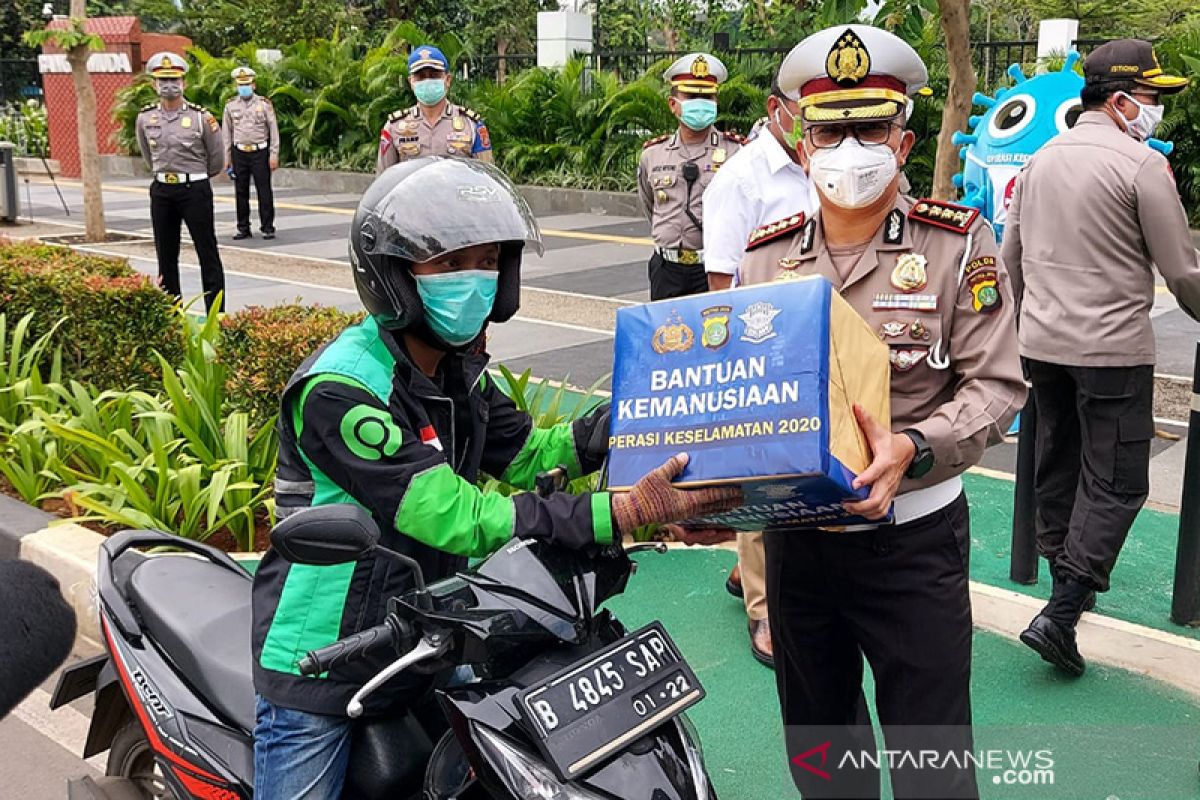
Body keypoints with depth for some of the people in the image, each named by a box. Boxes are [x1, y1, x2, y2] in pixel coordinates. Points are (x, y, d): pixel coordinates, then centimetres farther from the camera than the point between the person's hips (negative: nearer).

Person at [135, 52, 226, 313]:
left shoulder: (201, 117, -8)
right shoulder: (145, 118, 3)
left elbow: (215, 162, 3)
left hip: (195, 190, -4)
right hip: (161, 191, 4)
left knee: (207, 253, -2)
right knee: (166, 255, 10)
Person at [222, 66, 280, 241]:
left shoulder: (264, 104, 0)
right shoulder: (230, 106, 8)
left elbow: (274, 130, 0)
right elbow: (226, 133, 11)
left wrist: (274, 155, -6)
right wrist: (226, 157, 6)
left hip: (260, 152, -3)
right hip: (239, 153, 3)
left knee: (264, 191, -3)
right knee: (241, 192, 6)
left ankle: (267, 228, 4)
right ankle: (243, 228, 14)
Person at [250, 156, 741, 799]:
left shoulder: (456, 368, 3)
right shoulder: (337, 389, -25)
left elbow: (523, 454, 8)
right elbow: (455, 518, -30)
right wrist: (623, 512, -35)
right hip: (321, 670, -7)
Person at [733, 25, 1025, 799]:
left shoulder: (959, 243, -6)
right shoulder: (766, 256, 3)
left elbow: (998, 386, -11)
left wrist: (912, 449, -27)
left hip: (914, 538, -3)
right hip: (793, 535, 4)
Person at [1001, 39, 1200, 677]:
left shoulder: (1041, 159, 10)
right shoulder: (1142, 165, -11)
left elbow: (1012, 255, 18)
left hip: (1040, 343, 7)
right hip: (1112, 349, -7)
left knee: (1056, 465, 18)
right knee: (1115, 483, -1)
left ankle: (1066, 585, 31)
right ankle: (1060, 615, -7)